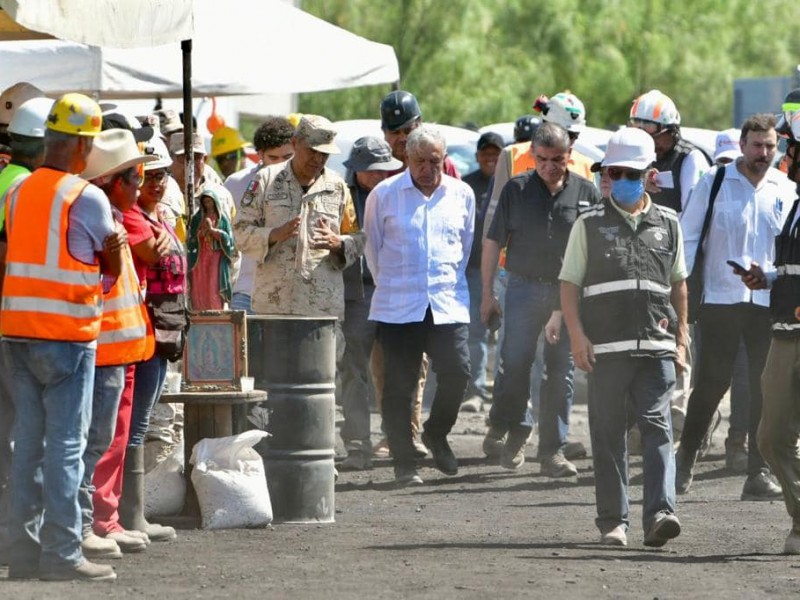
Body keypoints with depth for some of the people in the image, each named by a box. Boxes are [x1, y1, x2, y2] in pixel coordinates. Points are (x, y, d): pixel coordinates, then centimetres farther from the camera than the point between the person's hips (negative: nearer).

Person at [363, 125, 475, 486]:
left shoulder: (461, 195, 7)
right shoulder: (384, 195, -1)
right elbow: (372, 247, 10)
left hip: (448, 305, 2)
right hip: (397, 307, -2)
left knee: (457, 372, -10)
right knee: (399, 386, -1)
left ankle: (436, 435, 18)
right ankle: (404, 463, 8)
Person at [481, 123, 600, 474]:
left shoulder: (586, 193, 4)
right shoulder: (517, 190, 3)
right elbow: (494, 241, 6)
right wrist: (487, 292, 3)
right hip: (524, 287, -1)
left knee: (562, 370, 2)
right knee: (515, 361, -9)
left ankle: (552, 451, 7)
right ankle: (512, 430, 10)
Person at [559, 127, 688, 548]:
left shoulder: (668, 224, 12)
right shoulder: (590, 225, 7)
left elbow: (679, 284, 20)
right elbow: (569, 283, 6)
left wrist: (681, 338, 16)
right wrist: (577, 335, -5)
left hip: (656, 345, 1)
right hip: (606, 347, 0)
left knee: (657, 427, -11)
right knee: (608, 434, 3)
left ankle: (659, 513, -19)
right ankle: (613, 521, 9)